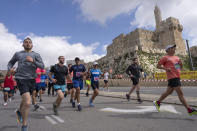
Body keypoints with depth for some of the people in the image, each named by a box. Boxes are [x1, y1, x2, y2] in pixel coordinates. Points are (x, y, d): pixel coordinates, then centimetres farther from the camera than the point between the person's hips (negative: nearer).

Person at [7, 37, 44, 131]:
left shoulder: (36, 55, 8)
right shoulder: (18, 54, 11)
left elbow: (42, 66, -3)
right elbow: (10, 63, 23)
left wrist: (33, 61, -19)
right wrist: (10, 68, 0)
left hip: (32, 79, 3)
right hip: (21, 79, -2)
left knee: (25, 100, 21)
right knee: (27, 102, -17)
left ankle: (19, 112, 55)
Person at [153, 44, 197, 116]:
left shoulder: (176, 57, 20)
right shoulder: (165, 57, -3)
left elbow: (181, 66, 26)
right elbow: (158, 66, -5)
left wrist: (181, 63, 5)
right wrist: (166, 68, -20)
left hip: (177, 76, 9)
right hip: (172, 77, -9)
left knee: (168, 92, 15)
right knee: (180, 93, -7)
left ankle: (157, 102, 27)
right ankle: (189, 110, -1)